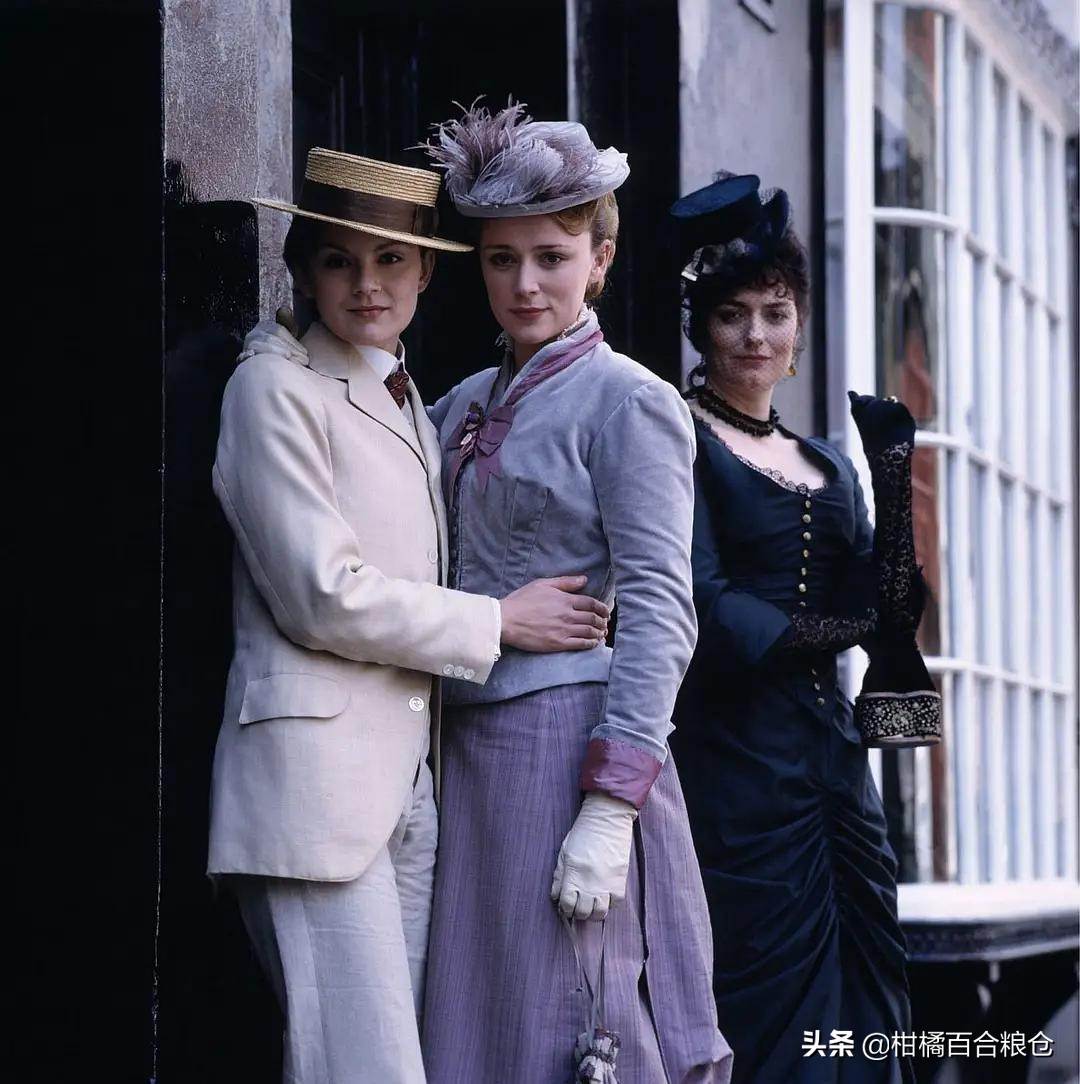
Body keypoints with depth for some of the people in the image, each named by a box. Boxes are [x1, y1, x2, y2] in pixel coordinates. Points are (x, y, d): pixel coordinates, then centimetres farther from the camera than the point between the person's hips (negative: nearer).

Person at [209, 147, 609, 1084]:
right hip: (318, 775, -8)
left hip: (409, 781, 8)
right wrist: (496, 622, -5)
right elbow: (325, 597, -10)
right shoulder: (275, 387, -2)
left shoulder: (413, 409, 22)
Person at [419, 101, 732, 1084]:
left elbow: (657, 614, -11)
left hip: (571, 737, -7)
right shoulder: (465, 406, 16)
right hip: (470, 745, 7)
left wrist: (609, 808, -19)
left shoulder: (628, 402, -4)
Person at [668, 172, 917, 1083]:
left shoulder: (826, 464, 17)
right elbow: (708, 609, -13)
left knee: (865, 1001, 5)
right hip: (736, 756, -7)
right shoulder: (684, 442, -3)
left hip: (831, 748, 7)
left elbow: (875, 605, 4)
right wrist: (829, 630, -2)